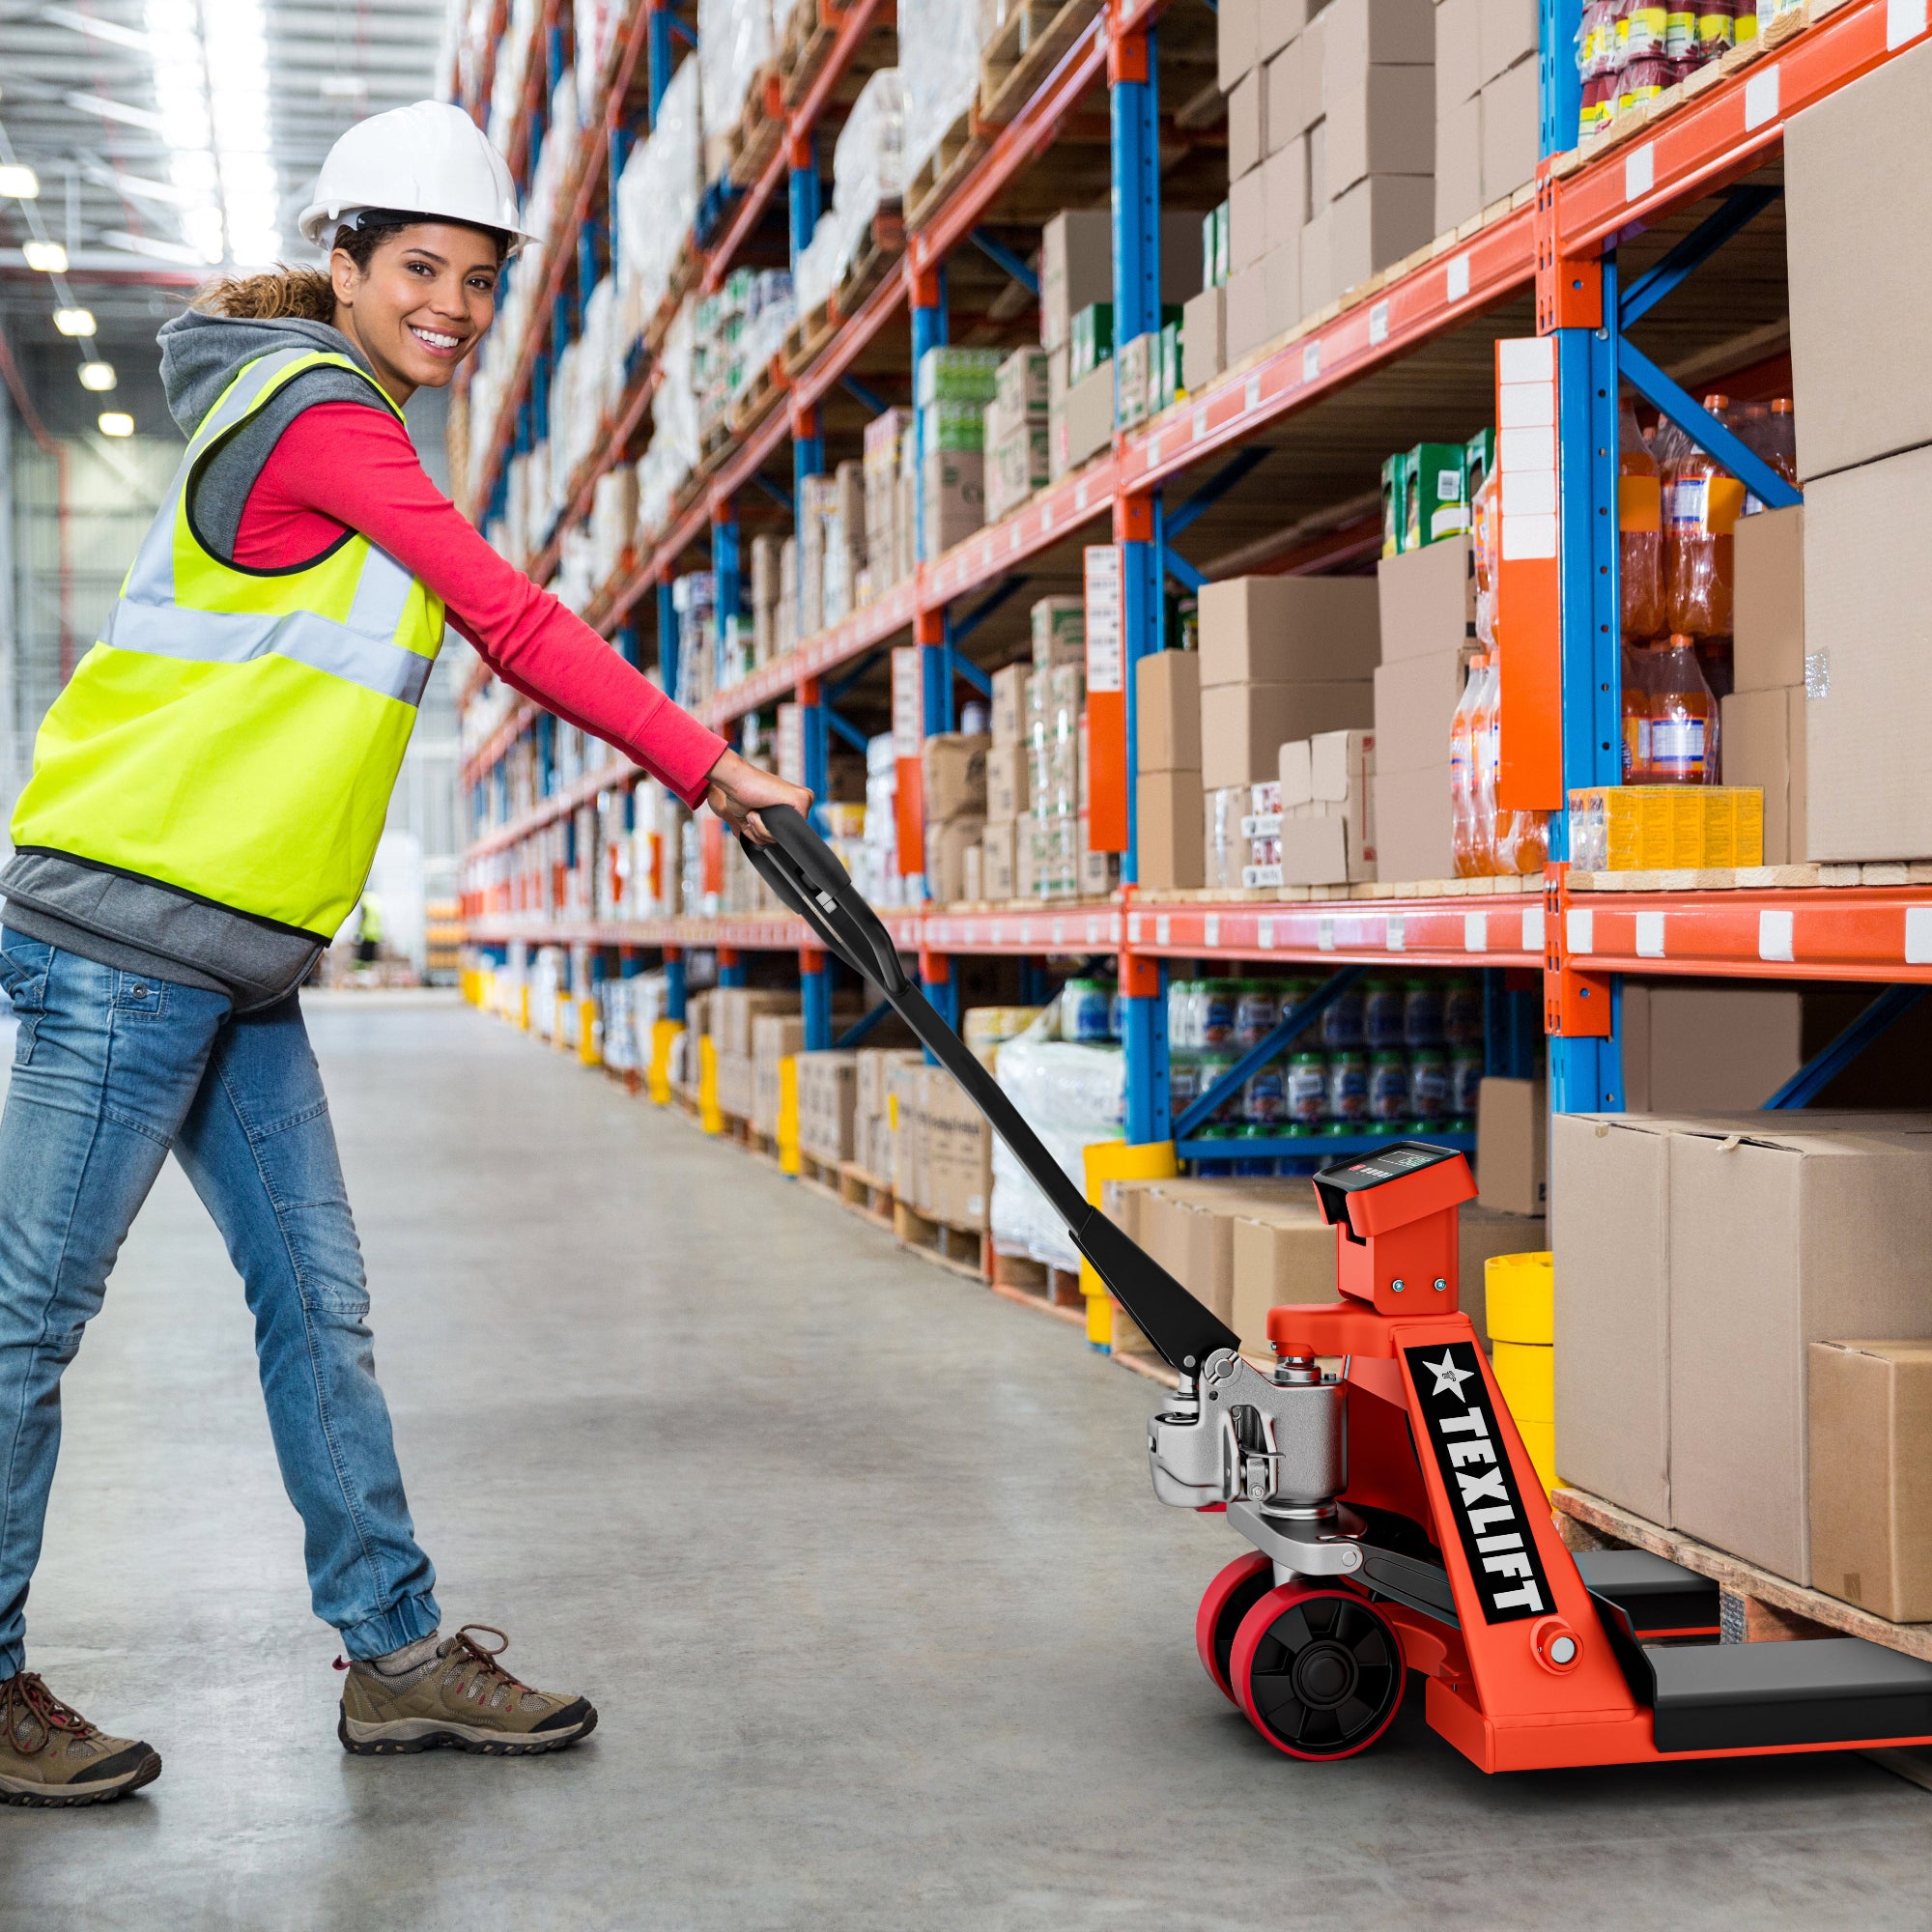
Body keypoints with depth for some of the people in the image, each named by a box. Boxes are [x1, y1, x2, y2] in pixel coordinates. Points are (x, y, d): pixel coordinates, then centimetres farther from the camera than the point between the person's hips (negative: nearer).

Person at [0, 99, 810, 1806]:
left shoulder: (335, 425, 20)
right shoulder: (319, 413, -10)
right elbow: (515, 624, -14)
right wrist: (705, 765, -11)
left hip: (235, 958, 10)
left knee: (317, 1301, 10)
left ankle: (397, 1655, 17)